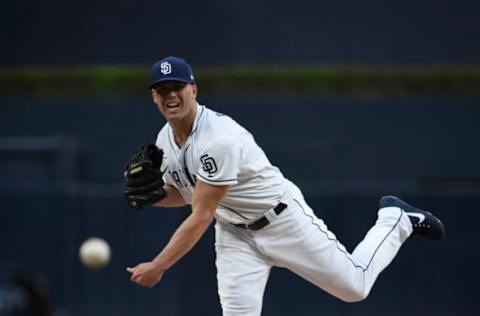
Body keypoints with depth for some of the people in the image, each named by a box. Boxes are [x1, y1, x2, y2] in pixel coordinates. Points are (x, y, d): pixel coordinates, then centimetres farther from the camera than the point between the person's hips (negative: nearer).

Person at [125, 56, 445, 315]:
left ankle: (395, 220, 29)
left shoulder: (219, 137, -32)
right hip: (234, 232, 7)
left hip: (282, 219, -7)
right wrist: (154, 196, -8)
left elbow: (200, 218, -31)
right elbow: (185, 192, 15)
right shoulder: (165, 141, -4)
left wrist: (158, 267, -32)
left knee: (355, 286, 3)